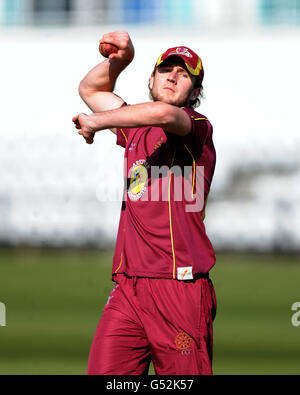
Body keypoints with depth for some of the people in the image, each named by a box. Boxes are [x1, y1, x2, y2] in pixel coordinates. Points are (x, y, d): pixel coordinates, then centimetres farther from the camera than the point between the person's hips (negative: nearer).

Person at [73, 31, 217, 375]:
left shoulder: (198, 127, 1)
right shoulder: (136, 129, 21)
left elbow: (165, 114, -22)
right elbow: (90, 90, 31)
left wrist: (99, 121, -12)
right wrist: (120, 59, 12)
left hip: (181, 290, -5)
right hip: (128, 290, 5)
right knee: (103, 375, -8)